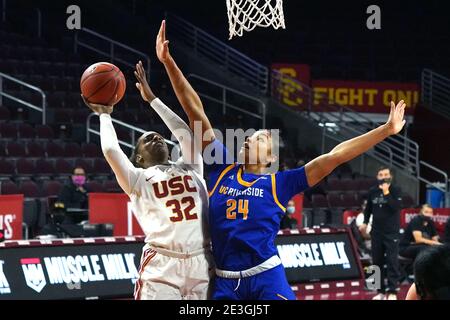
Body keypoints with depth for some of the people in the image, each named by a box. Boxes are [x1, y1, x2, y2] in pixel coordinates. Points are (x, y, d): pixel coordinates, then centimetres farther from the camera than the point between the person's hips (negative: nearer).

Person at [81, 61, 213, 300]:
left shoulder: (190, 169, 22)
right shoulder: (138, 179, 10)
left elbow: (186, 134, 20)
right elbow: (110, 150, 0)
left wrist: (152, 99, 28)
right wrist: (105, 115, 18)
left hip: (201, 264, 4)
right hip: (161, 268, -4)